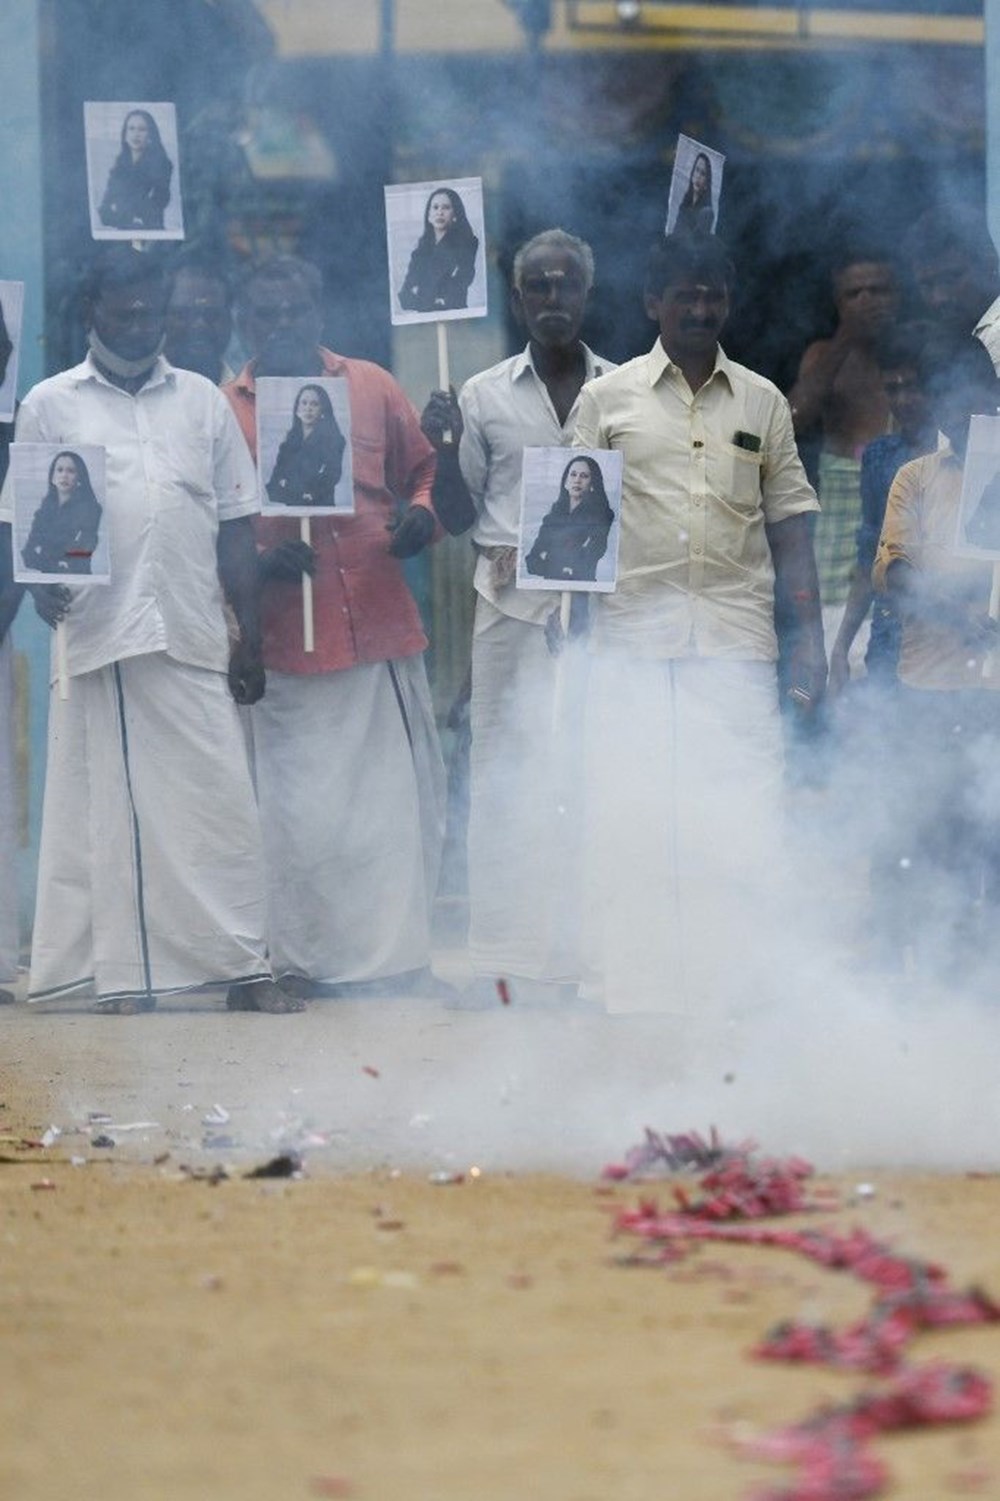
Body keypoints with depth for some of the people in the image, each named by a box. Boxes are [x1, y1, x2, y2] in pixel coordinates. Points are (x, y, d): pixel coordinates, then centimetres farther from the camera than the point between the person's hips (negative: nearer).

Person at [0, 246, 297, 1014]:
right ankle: (126, 973, 2)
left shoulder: (202, 401, 14)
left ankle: (245, 967, 0)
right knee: (111, 807, -1)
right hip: (100, 634, -1)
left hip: (194, 636, 1)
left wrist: (251, 633, 7)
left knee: (221, 801, -3)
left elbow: (235, 527, 13)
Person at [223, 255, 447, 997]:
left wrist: (423, 513, -3)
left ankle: (400, 958, 14)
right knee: (303, 811, 0)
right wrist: (260, 562, -16)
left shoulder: (371, 386, 9)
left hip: (384, 627, 3)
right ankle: (313, 962, 9)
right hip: (289, 643, -2)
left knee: (406, 801, 5)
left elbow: (423, 468, 18)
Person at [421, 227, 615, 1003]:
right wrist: (444, 448, -5)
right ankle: (510, 961, -3)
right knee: (509, 775, -5)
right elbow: (458, 515, 11)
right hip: (513, 604, 0)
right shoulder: (485, 396, 10)